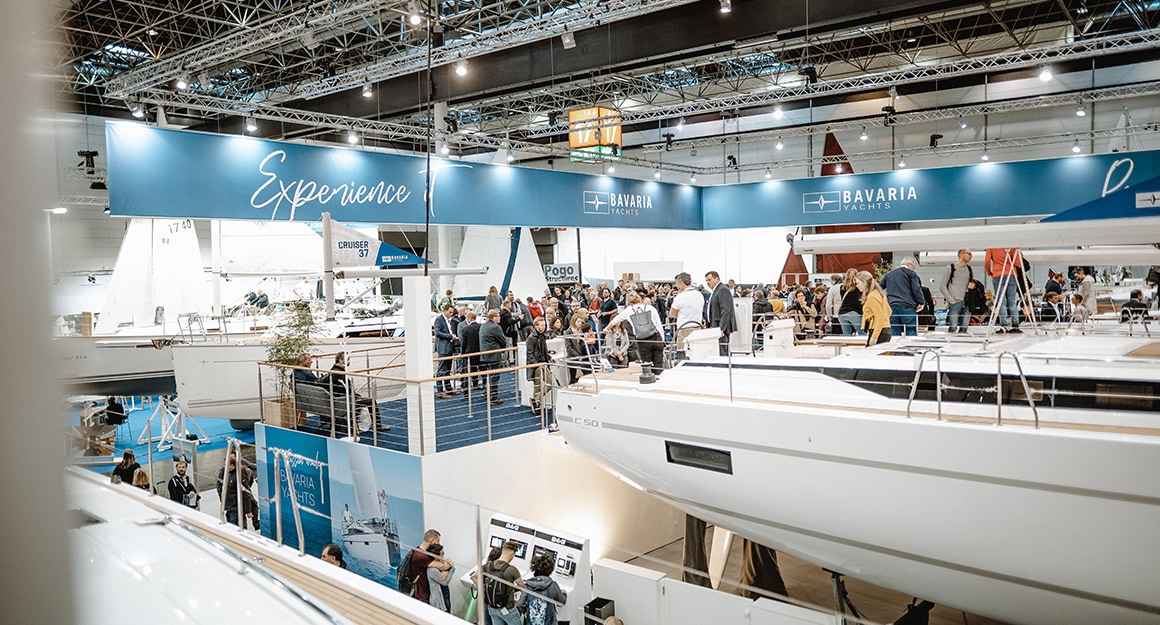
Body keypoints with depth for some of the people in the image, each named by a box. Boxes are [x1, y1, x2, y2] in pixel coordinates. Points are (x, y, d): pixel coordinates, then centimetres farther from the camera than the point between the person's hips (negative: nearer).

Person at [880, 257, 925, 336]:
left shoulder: (889, 274, 21)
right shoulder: (910, 273, 4)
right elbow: (916, 289, -7)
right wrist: (921, 302, -1)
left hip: (892, 307, 5)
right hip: (907, 307, -5)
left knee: (894, 334, 4)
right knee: (911, 333, -3)